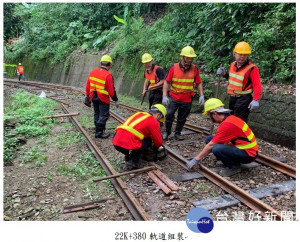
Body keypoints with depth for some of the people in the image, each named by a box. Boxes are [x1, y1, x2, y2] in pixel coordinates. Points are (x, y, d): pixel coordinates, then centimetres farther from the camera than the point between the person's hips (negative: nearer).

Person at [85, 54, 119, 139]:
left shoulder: (92, 72, 3)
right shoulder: (108, 75, -17)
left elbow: (88, 85, 10)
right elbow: (111, 90, -15)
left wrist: (87, 95, 22)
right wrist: (116, 100, -5)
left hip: (93, 97, 7)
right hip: (103, 98, -7)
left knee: (96, 114, 18)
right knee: (104, 115, 2)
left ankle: (98, 129, 29)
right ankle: (99, 132, 3)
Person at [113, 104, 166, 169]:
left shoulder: (138, 114, 23)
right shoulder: (154, 122, 0)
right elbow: (158, 141, 6)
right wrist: (156, 147, 31)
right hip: (126, 146, -8)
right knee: (148, 141, 12)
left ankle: (128, 157, 21)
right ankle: (134, 161, 3)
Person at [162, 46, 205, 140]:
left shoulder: (195, 69, -1)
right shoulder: (174, 68, -6)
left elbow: (199, 83, 7)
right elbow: (167, 82, -3)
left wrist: (201, 95, -3)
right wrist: (164, 96, -10)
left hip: (187, 100, 1)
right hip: (174, 98, -1)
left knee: (182, 118, 10)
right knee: (169, 115, -4)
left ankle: (178, 133, 31)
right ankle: (167, 132, 20)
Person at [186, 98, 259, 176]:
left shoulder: (227, 124, -25)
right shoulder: (230, 119, 5)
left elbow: (211, 146, -21)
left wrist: (196, 159, -13)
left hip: (248, 154, -9)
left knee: (217, 149, -33)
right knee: (209, 139, 1)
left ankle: (235, 166, -7)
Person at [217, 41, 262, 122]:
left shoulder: (252, 68, -19)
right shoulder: (233, 65, 4)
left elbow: (257, 86, -23)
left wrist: (256, 100, -35)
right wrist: (225, 74, 4)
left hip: (244, 99, -8)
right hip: (233, 98, 8)